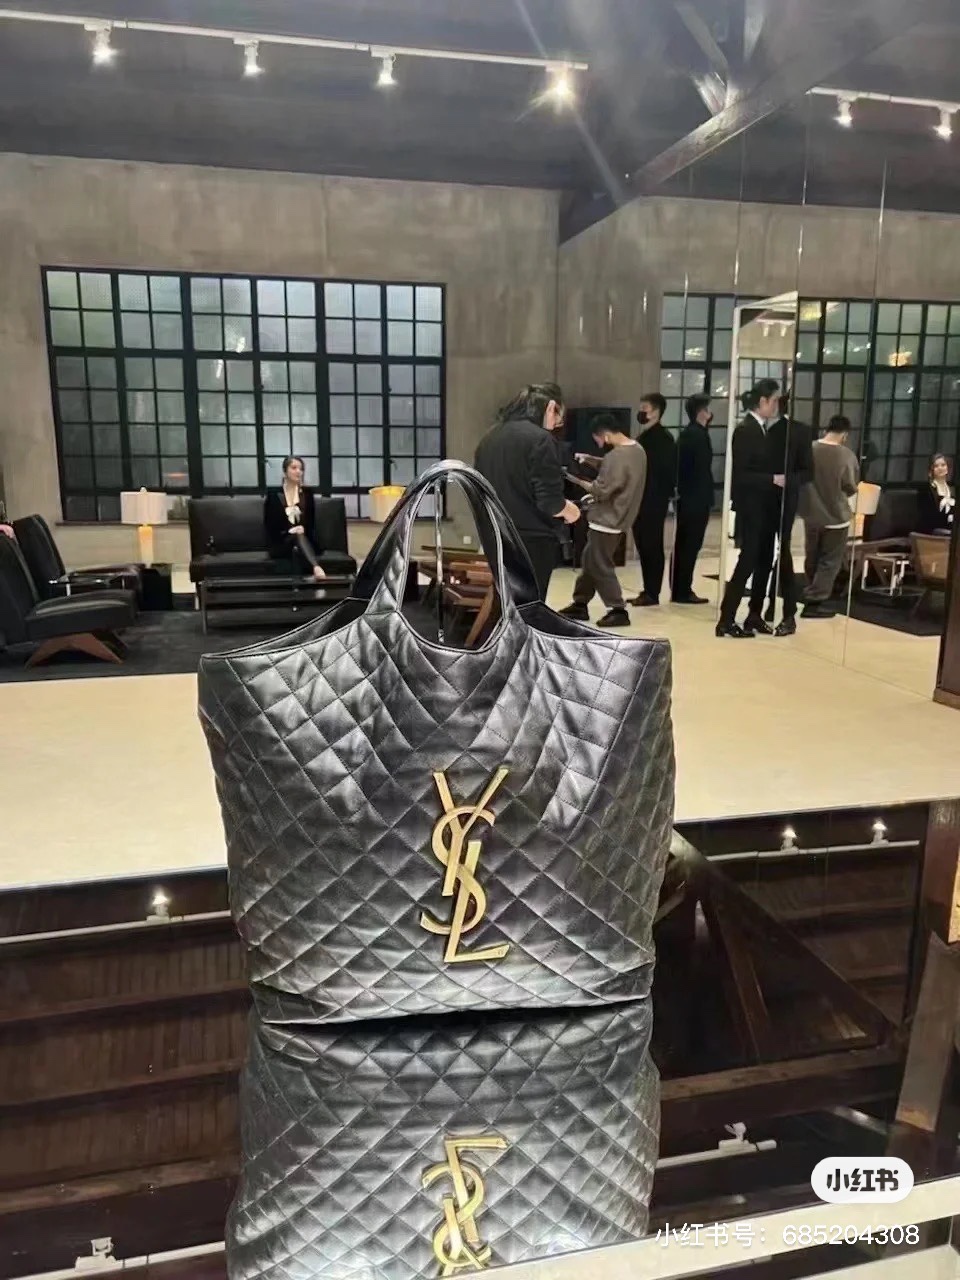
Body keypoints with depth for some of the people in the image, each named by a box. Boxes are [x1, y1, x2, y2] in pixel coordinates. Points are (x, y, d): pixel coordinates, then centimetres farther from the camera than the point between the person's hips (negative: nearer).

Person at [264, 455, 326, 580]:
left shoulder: (307, 493, 13)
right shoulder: (273, 495, 5)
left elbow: (312, 521, 11)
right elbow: (269, 524, 0)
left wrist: (302, 529, -10)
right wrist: (290, 532, -14)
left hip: (304, 539, 3)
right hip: (280, 543, -3)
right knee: (298, 537, -37)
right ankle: (316, 568, -59)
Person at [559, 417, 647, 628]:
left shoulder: (616, 456, -24)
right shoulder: (637, 449, 7)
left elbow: (601, 491, -21)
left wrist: (576, 479, -10)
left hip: (606, 520, -10)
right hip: (618, 518, 10)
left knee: (600, 566, -1)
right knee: (590, 559, 17)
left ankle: (618, 611, 2)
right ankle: (580, 604, 24)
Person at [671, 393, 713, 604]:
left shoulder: (686, 433, 13)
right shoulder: (699, 435, -14)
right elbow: (703, 468, -17)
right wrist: (708, 498, -13)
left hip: (685, 496, 9)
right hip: (697, 498, -9)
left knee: (682, 544, 11)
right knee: (691, 545, -4)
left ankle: (678, 589, 16)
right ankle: (683, 591, -1)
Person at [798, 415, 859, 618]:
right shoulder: (847, 455, -15)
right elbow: (851, 488, -8)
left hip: (811, 513, 4)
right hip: (836, 515, -4)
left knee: (812, 558, 18)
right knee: (830, 561, 7)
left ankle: (811, 597, 28)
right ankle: (815, 601, 5)